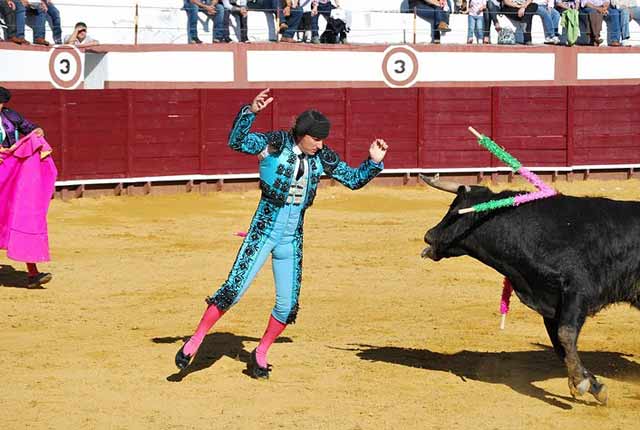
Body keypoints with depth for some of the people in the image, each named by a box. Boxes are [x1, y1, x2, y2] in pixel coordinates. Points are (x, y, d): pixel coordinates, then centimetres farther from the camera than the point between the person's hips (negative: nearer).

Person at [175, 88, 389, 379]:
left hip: (292, 237, 5)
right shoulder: (275, 143, -11)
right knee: (234, 289, -11)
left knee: (288, 305, 5)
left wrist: (374, 162, -4)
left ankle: (260, 356, 23)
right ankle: (194, 342, 1)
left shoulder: (322, 157, 3)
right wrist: (251, 111, -38)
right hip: (264, 231, -5)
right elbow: (236, 141, -24)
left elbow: (354, 179, 13)